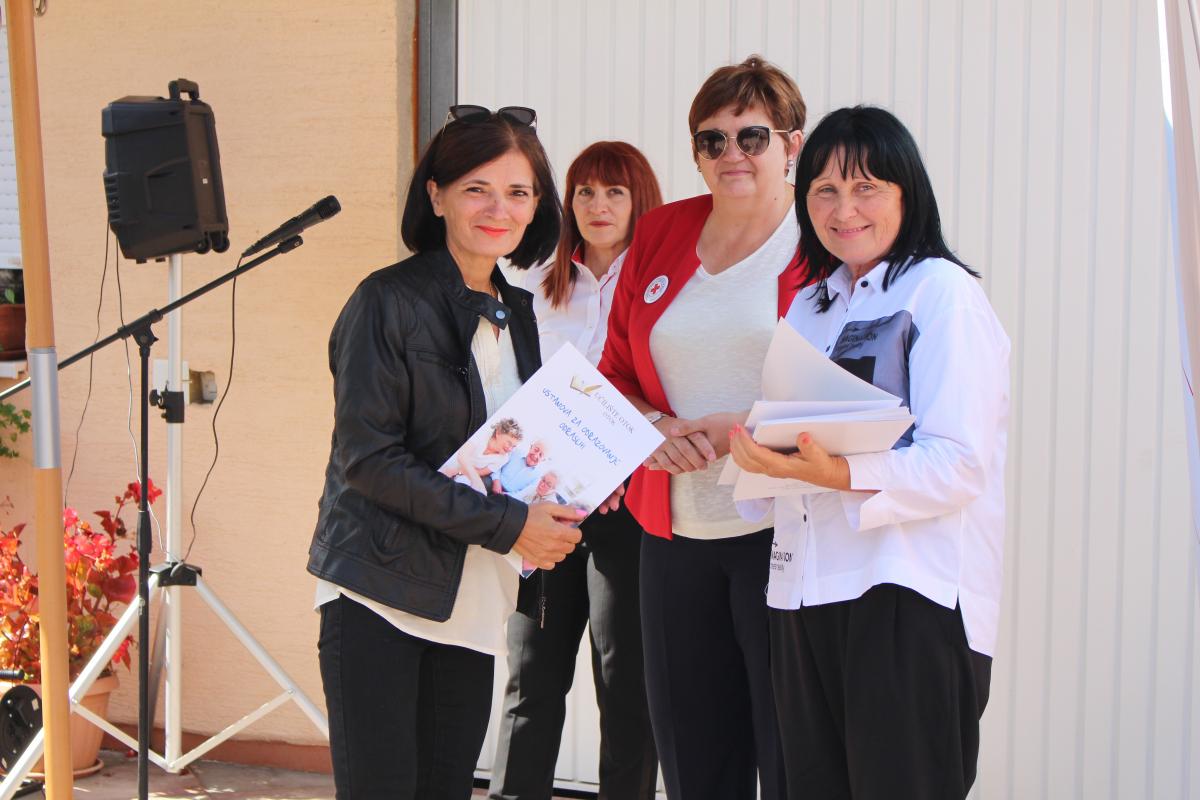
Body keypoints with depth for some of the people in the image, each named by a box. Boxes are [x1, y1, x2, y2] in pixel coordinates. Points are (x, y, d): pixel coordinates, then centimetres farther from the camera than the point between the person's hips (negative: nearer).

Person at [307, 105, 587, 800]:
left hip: (472, 604, 7)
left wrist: (557, 511, 2)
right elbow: (367, 460, -15)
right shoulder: (390, 302, -8)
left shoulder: (516, 312, 14)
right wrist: (506, 525, -18)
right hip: (379, 595, -6)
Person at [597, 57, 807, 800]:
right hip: (676, 533, 5)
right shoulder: (660, 235, 13)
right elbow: (615, 373, 17)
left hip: (782, 533, -5)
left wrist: (742, 430, -15)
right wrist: (655, 429, -3)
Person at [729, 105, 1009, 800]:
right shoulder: (809, 307, 19)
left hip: (911, 592, -7)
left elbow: (958, 464, -15)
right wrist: (753, 441, -1)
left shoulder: (944, 292, -5)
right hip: (808, 586, 7)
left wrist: (839, 474, -30)